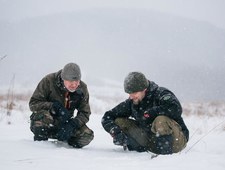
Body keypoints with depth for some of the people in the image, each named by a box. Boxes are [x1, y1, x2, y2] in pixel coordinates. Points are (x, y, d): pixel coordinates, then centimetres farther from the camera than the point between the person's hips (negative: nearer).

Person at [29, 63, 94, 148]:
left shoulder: (82, 88, -7)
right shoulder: (49, 81, -17)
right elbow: (33, 103, -18)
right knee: (43, 116, -39)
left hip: (66, 124, 4)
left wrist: (72, 125, -27)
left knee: (87, 135, -21)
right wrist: (55, 107, -31)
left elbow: (85, 113, -6)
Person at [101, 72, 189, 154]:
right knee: (119, 122, -5)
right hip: (151, 140, 6)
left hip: (176, 140, -6)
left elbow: (176, 109, -37)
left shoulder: (160, 94, -17)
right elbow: (107, 117, 3)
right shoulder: (131, 102, -1)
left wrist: (148, 113, -28)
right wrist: (115, 132, -18)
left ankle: (165, 151, -20)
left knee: (161, 120, -37)